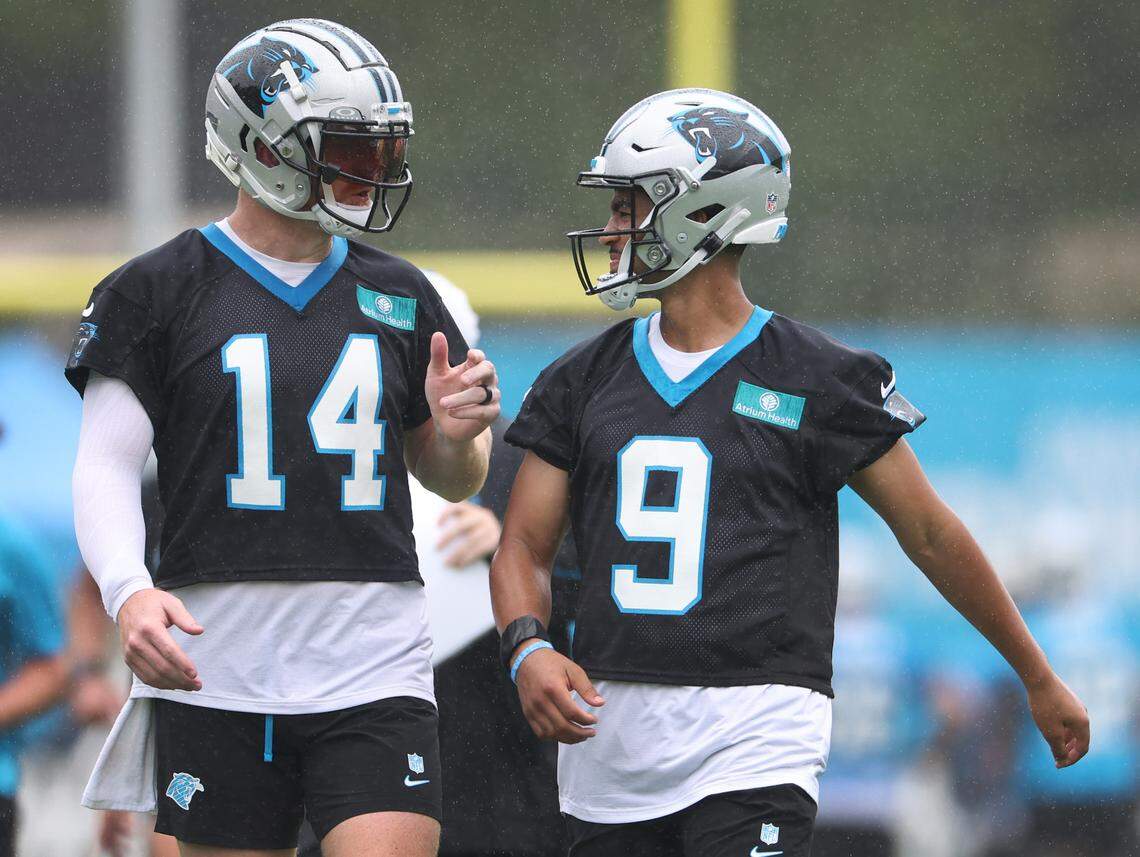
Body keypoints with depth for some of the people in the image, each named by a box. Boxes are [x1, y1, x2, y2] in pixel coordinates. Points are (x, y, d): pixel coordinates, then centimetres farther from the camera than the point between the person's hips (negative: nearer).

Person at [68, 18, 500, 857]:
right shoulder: (160, 291, 1)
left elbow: (453, 483, 21)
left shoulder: (398, 297, 13)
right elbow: (106, 465, -5)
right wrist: (129, 591, -23)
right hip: (219, 672, -2)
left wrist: (457, 434, -3)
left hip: (374, 667, 2)